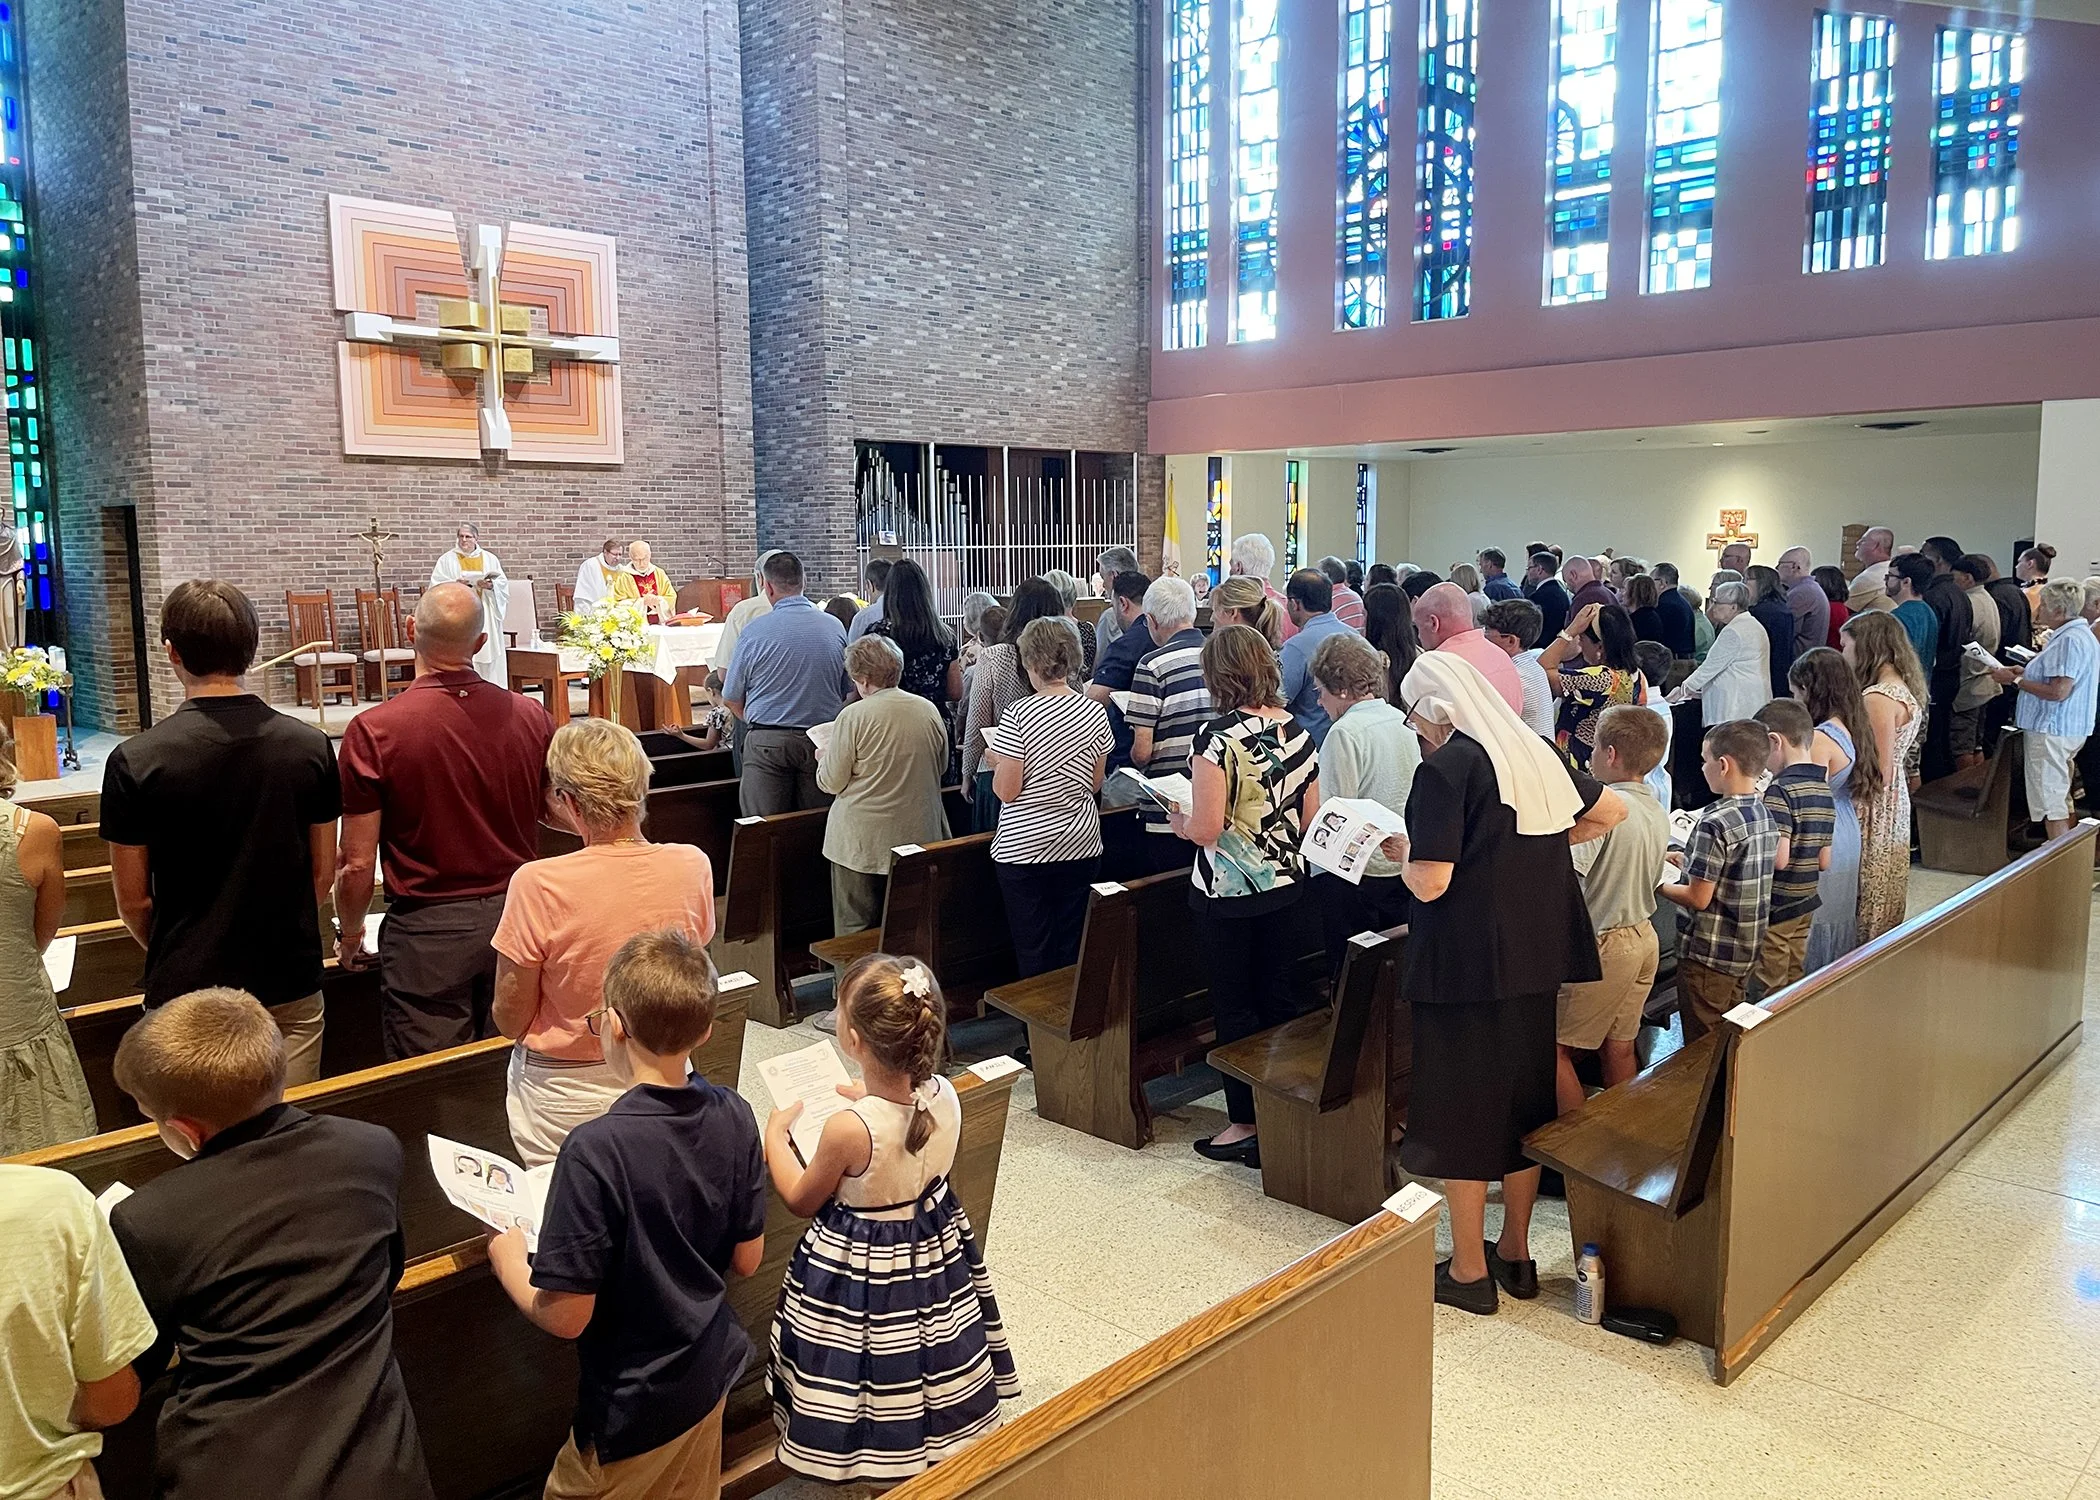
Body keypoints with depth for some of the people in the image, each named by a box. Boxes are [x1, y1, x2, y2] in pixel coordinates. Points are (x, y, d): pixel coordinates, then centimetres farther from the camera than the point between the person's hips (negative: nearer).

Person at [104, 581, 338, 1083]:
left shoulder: (135, 761, -11)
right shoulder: (310, 746, -6)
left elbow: (133, 900, -3)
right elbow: (323, 872, 3)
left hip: (188, 993, -2)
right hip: (290, 983, 2)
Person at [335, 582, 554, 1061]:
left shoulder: (373, 731, -15)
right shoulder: (531, 717, -6)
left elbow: (358, 863, -11)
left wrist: (350, 932, 7)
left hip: (428, 930, -3)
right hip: (515, 914, 3)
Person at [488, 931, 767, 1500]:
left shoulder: (596, 1149, -30)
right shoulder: (733, 1116, -13)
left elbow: (565, 1316, -22)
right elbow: (746, 1259, -1)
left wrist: (508, 1261, -5)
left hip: (635, 1407, -5)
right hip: (711, 1374, 5)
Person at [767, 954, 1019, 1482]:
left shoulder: (847, 1129, -32)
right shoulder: (945, 1096, -17)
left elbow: (800, 1200, -11)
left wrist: (775, 1133, 2)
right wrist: (870, 1098, 18)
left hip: (859, 1265, -5)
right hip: (937, 1250, 6)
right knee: (923, 1364, 26)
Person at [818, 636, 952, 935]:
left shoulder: (853, 716, -14)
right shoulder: (929, 711, 0)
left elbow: (831, 782, -8)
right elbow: (941, 767, 14)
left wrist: (825, 757, 13)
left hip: (862, 842, -5)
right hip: (918, 836, 5)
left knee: (856, 933, 5)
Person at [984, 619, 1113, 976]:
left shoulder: (1018, 714, -15)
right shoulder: (1096, 712, -2)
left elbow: (1006, 791, -14)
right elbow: (1095, 784, 7)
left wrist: (995, 761, 5)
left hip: (1024, 847, -4)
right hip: (1080, 843, 4)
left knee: (1032, 950, 6)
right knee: (1073, 947, 12)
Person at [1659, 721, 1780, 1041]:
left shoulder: (1715, 822, -22)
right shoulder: (1765, 815, 4)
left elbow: (1698, 898, -21)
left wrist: (1660, 886, -4)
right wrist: (1689, 861, 15)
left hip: (1709, 955, -8)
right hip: (1747, 952, 9)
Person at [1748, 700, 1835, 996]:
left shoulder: (1780, 791, -20)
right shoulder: (1825, 791, 6)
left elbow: (1778, 859, -26)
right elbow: (1824, 861, 9)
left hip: (1774, 910, -8)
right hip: (1806, 905, 8)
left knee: (1768, 994, 2)